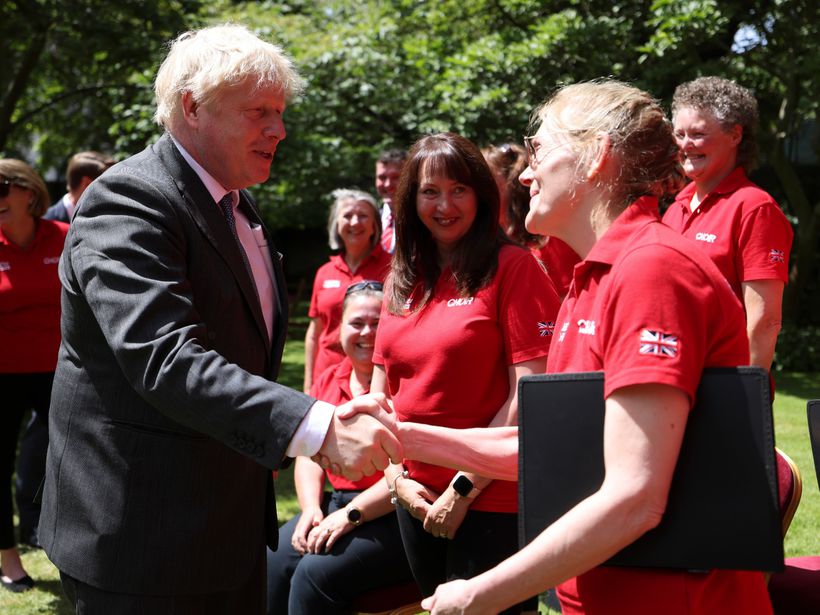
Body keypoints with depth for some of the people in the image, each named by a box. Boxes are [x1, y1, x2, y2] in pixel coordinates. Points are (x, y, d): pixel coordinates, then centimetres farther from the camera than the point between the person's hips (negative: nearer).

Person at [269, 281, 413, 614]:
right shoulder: (328, 380, 14)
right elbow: (310, 454, 15)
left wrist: (351, 515, -19)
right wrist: (311, 508, -4)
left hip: (396, 515, -6)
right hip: (338, 504, 7)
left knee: (318, 572, -27)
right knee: (271, 562, -17)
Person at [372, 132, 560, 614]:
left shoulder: (513, 268, -9)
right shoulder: (403, 281, 9)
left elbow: (529, 395, -15)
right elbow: (382, 393, 13)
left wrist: (464, 490, -14)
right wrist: (397, 477, 0)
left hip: (491, 501, -6)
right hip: (417, 500, 6)